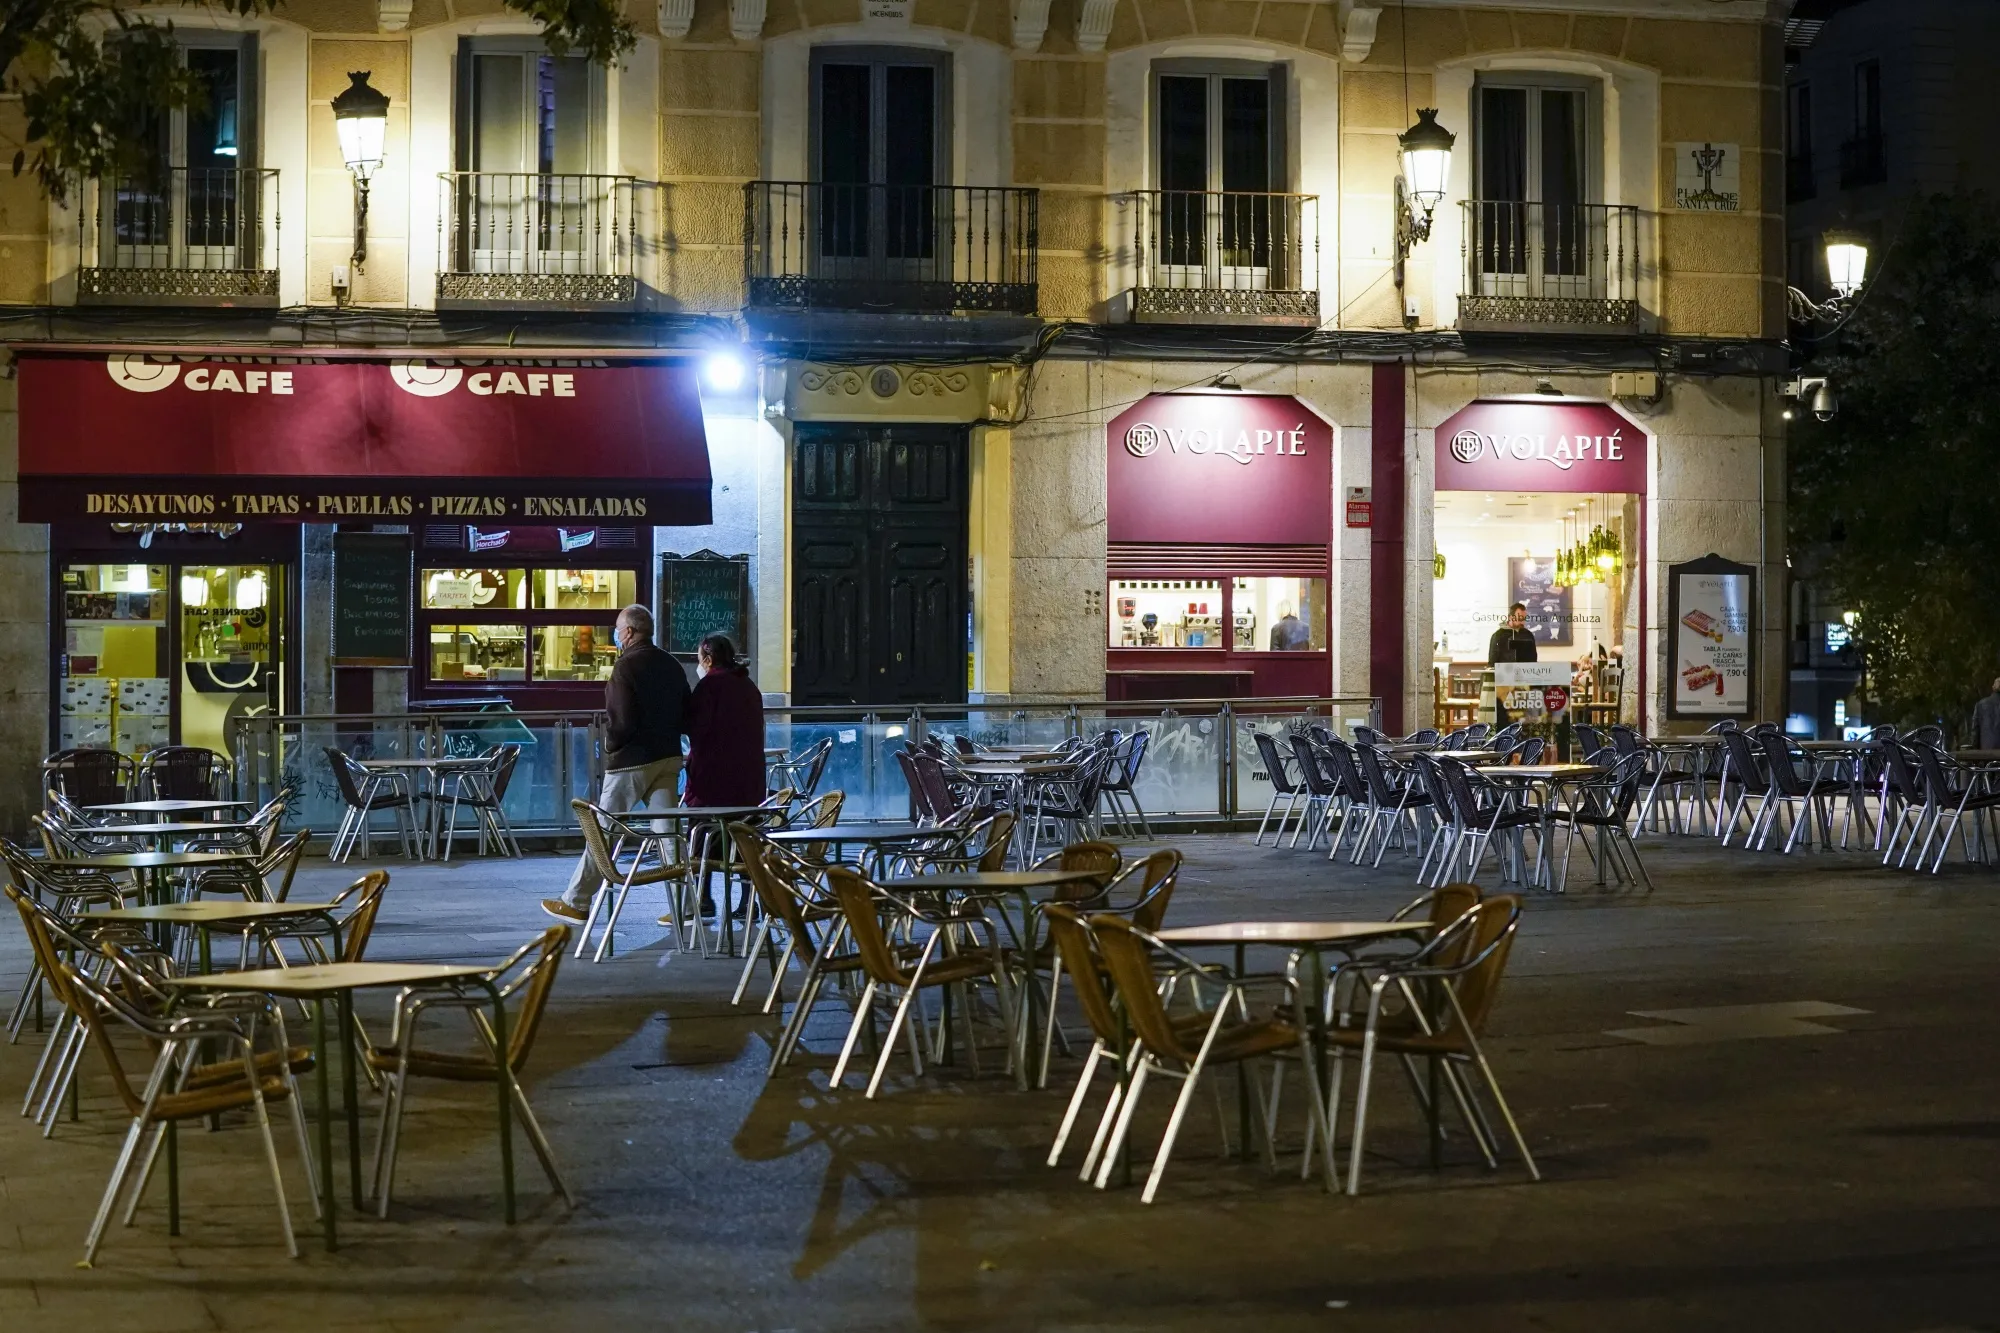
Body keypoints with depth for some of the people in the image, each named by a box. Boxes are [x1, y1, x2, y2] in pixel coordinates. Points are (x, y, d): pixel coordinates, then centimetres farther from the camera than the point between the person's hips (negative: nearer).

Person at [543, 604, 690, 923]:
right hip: (668, 758, 6)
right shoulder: (672, 665, 10)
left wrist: (610, 744, -2)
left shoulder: (626, 666, -12)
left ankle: (575, 902, 11)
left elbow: (621, 720, -19)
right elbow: (687, 717, 12)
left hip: (631, 760, -6)